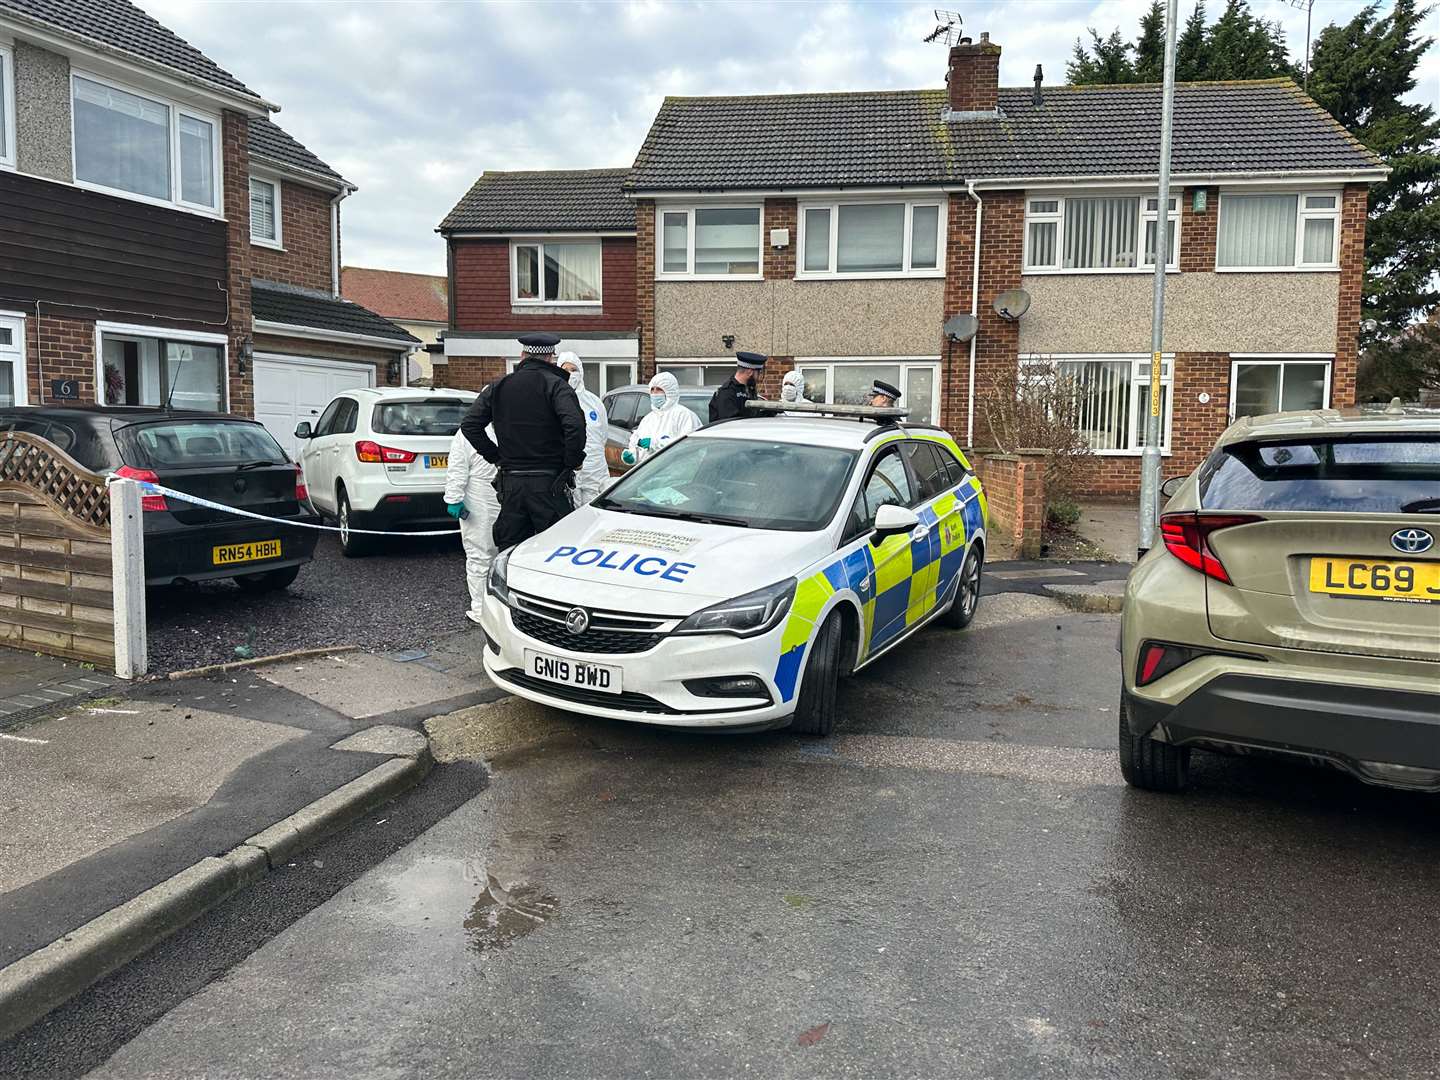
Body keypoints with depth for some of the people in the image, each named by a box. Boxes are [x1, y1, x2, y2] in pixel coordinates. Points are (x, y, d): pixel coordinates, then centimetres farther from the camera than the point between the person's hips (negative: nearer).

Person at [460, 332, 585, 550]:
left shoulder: (498, 387, 10)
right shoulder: (555, 385, -6)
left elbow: (469, 425, 9)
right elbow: (574, 425, -22)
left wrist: (495, 456, 12)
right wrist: (573, 461, -8)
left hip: (511, 481, 5)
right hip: (549, 482, -5)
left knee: (508, 554, 11)